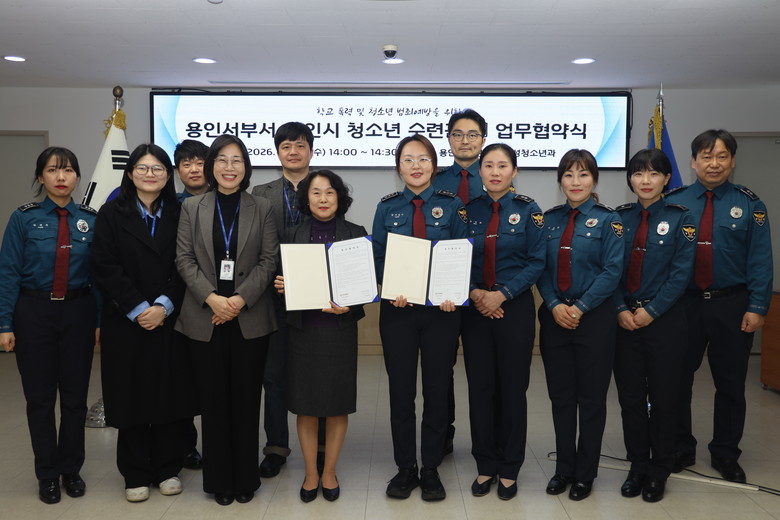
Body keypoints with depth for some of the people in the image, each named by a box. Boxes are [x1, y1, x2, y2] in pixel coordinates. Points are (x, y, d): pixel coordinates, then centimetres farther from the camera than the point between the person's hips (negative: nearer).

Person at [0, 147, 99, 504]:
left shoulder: (91, 220, 0)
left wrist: (102, 321, -1)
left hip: (78, 312, 1)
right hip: (34, 312, -1)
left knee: (75, 395, 9)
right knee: (40, 397, 8)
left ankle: (71, 469, 27)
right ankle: (47, 474, 24)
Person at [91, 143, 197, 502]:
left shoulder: (179, 215, 6)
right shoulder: (111, 214, 2)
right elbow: (104, 267, -5)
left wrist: (164, 306, -12)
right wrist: (137, 309, -12)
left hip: (170, 321, 1)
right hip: (126, 322, -1)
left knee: (170, 394, 5)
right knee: (132, 395, 5)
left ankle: (167, 469, 20)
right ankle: (136, 475, 19)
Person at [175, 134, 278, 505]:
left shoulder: (261, 209, 6)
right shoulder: (191, 208, 8)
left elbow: (269, 260, -1)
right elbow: (184, 259, 1)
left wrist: (240, 299, -13)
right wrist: (212, 298, -13)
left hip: (250, 318, 0)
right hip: (204, 317, 1)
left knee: (246, 398, 5)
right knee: (214, 399, 6)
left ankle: (246, 478, 19)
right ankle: (219, 480, 19)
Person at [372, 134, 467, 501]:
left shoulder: (451, 206, 1)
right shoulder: (387, 208, 4)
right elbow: (377, 258, 3)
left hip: (441, 308, -1)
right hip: (398, 309, 1)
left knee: (437, 390, 8)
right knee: (401, 390, 8)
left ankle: (431, 470, 23)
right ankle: (405, 468, 23)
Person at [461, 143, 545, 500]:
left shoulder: (528, 211, -1)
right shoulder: (469, 211, 4)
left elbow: (537, 262, -6)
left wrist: (502, 294, -15)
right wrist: (474, 292, -13)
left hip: (515, 308, -2)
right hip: (475, 308, 2)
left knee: (512, 388, 6)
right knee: (480, 387, 7)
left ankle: (509, 470, 21)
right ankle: (485, 466, 22)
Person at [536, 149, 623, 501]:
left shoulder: (607, 221, -3)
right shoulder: (549, 220, 8)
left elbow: (612, 271, -9)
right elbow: (541, 268, 4)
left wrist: (580, 308, -15)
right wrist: (554, 306, -10)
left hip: (593, 317, -3)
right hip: (554, 317, 3)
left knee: (591, 398, 6)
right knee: (560, 396, 10)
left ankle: (585, 473, 21)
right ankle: (564, 468, 25)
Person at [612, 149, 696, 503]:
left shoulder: (680, 218, -2)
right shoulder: (619, 218, 5)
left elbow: (681, 273, -8)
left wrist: (651, 311, -14)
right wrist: (621, 309, -11)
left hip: (664, 320, -2)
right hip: (625, 320, 2)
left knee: (662, 398, 7)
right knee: (630, 397, 8)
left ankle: (658, 473, 22)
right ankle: (637, 467, 24)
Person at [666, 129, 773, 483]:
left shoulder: (749, 205, -1)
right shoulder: (673, 203, 1)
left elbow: (760, 261, -3)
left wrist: (757, 308, -10)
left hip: (731, 306, 0)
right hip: (682, 304, 1)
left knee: (730, 384, 10)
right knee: (677, 380, 9)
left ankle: (725, 455, 26)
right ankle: (680, 449, 26)